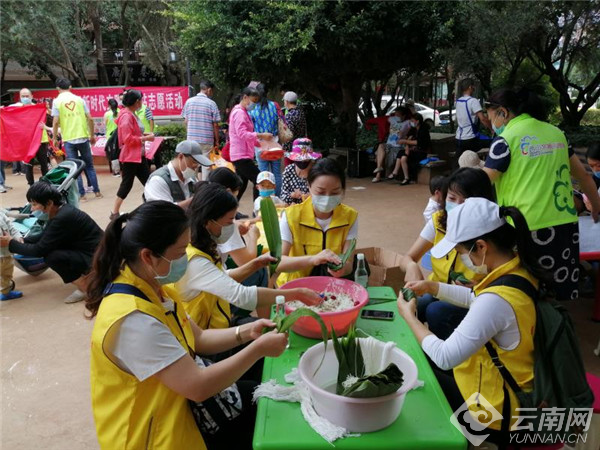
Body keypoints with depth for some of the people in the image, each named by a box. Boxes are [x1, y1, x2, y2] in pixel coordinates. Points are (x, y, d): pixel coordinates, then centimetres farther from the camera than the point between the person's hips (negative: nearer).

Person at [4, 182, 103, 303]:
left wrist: (11, 243, -9)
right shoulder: (60, 211, 2)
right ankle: (83, 274, 15)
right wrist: (22, 241, 4)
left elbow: (39, 250, -21)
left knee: (52, 256, -22)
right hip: (85, 252, 10)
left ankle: (85, 287, -4)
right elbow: (44, 237, 18)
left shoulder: (63, 218, -27)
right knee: (49, 248, 8)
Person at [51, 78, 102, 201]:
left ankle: (82, 194, 5)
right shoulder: (79, 99, 4)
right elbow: (90, 119, 2)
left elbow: (55, 122, -6)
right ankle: (97, 191, 13)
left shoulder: (57, 101, -2)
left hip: (69, 139, -2)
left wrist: (54, 138, 5)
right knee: (89, 165, 12)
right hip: (83, 137, 2)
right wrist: (92, 135, 12)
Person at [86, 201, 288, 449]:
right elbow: (198, 386, -31)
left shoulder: (151, 288, -3)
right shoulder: (132, 319, -33)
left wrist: (244, 333, -8)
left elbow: (196, 339, 7)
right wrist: (258, 349, -22)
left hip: (178, 397, 8)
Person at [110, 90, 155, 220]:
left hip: (139, 155, 10)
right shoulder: (126, 116, -17)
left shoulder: (132, 114, 13)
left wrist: (143, 134, 6)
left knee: (148, 181, 10)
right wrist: (145, 138, -17)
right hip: (130, 156, -10)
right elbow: (128, 139, -23)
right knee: (127, 184, -3)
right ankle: (114, 213, 9)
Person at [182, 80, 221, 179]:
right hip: (207, 139, -3)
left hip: (192, 138, 3)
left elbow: (185, 121, 7)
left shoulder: (189, 101, 4)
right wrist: (217, 140, 3)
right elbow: (215, 125, -5)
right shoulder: (211, 103, -6)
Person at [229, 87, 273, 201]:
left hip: (242, 155, 10)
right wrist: (261, 135, -26)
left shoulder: (243, 112, 20)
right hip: (241, 156, -10)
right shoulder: (239, 112, -12)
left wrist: (260, 143, 13)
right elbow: (242, 134, -24)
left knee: (241, 185, 15)